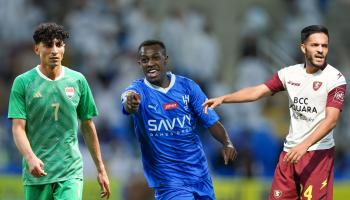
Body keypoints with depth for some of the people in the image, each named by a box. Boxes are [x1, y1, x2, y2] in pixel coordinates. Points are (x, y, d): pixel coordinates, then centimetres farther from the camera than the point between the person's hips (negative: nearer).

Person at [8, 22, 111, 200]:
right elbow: (18, 128, -8)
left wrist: (100, 169, 12)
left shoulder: (78, 80, 5)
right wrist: (30, 158, -27)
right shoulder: (23, 83, -2)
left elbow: (87, 127, 13)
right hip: (36, 172, 0)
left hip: (71, 173, 1)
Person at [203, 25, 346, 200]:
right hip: (290, 151, 5)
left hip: (318, 153, -5)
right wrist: (222, 99, -3)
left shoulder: (335, 79, -10)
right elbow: (257, 92, 8)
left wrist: (304, 145, -30)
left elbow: (331, 120, -19)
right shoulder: (290, 73, 6)